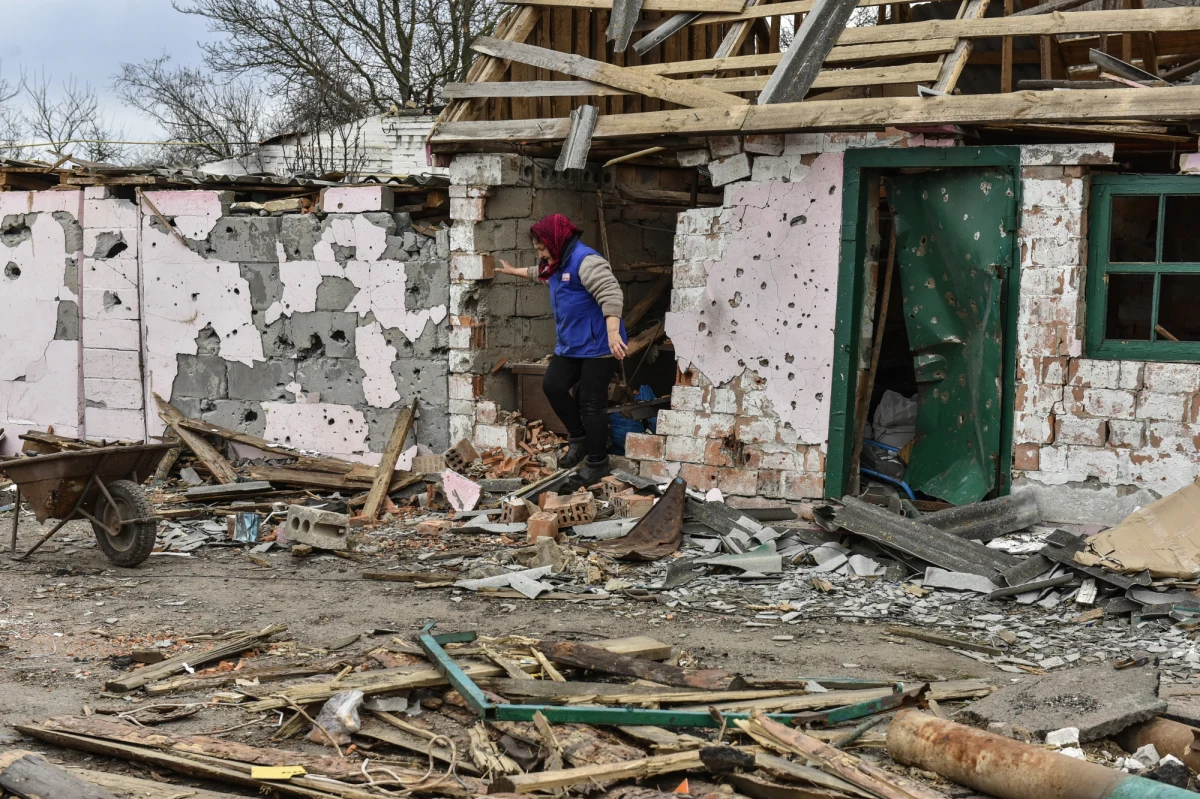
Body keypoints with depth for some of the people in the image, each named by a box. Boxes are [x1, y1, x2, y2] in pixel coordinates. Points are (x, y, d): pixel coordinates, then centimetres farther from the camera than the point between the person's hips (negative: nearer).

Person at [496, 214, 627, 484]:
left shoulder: (585, 260, -19)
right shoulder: (557, 266, 14)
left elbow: (611, 294, -29)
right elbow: (538, 273, 40)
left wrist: (613, 333, -38)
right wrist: (514, 271, 54)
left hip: (598, 345, -9)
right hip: (570, 345, 9)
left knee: (591, 403, -6)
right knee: (552, 385, -1)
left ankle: (598, 461, 8)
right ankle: (579, 438, 16)